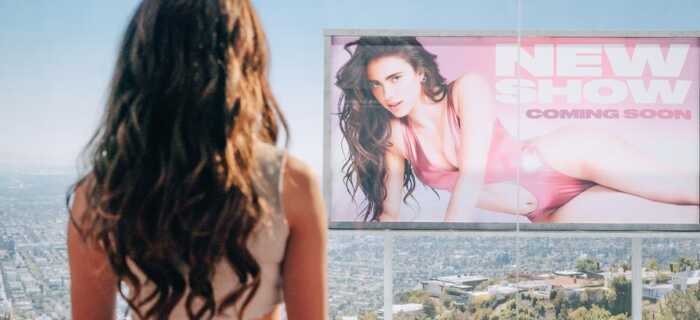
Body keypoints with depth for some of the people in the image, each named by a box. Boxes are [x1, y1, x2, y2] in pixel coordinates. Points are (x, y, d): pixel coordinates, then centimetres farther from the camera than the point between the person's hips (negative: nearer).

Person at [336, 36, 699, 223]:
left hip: (567, 156, -3)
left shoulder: (467, 89, -15)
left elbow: (473, 173, -24)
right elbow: (389, 210, 3)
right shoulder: (395, 136, -2)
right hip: (549, 212, 4)